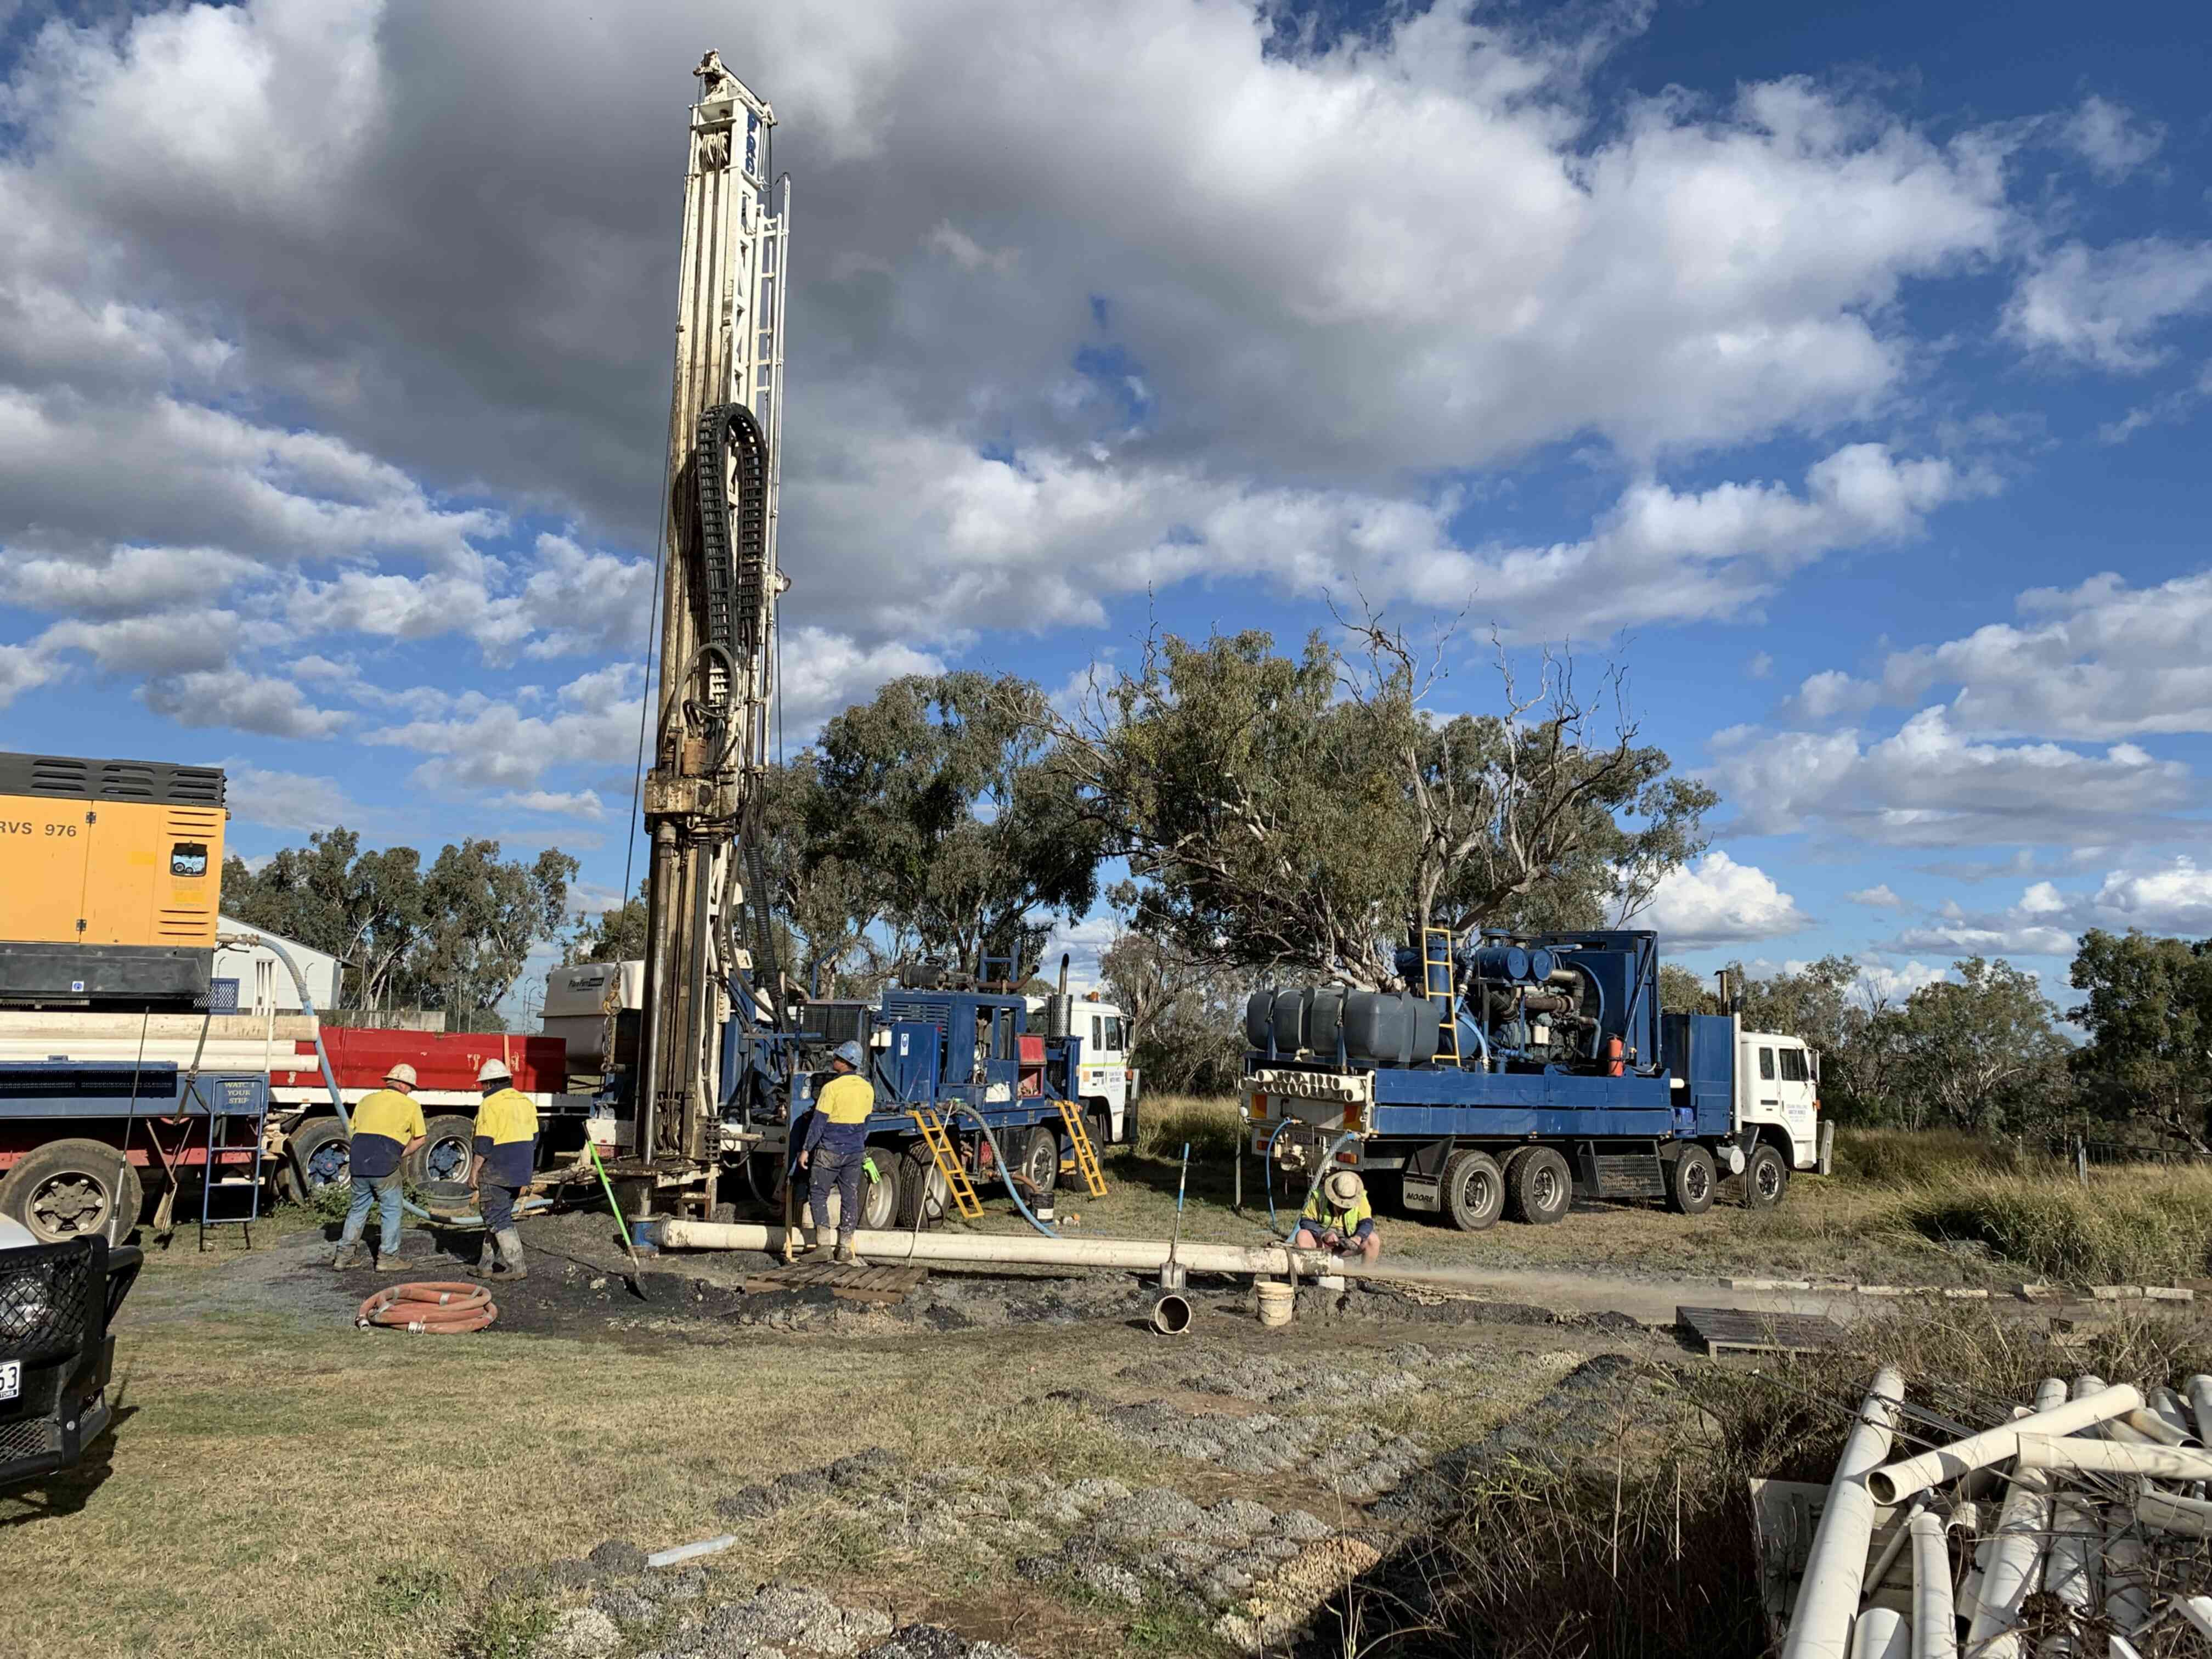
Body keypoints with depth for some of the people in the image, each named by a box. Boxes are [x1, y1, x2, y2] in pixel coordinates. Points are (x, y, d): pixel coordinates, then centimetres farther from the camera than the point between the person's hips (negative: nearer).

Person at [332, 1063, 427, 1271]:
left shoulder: (367, 1100, 19)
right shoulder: (411, 1105, 6)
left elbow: (354, 1129, 22)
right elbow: (420, 1139, 10)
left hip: (358, 1161, 5)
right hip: (384, 1164, -5)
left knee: (359, 1207, 19)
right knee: (391, 1209, 8)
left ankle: (345, 1255, 20)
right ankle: (387, 1257, 9)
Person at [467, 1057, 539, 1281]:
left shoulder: (491, 1104, -14)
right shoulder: (525, 1101, 11)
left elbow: (484, 1144, -17)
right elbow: (533, 1138, 15)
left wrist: (474, 1172, -9)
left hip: (497, 1172, -8)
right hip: (520, 1171, 8)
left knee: (498, 1219, -3)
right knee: (499, 1215, 17)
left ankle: (516, 1266, -6)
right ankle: (487, 1264, 21)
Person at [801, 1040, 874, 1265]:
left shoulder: (832, 1088, -14)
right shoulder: (868, 1088, 5)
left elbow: (819, 1122, -13)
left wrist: (806, 1150, -7)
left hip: (830, 1151, -5)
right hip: (855, 1152, 5)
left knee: (818, 1194, 6)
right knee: (850, 1198, 9)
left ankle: (822, 1242, -3)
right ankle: (845, 1249, 11)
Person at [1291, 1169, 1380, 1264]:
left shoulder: (1360, 1198, -12)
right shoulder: (1319, 1196, -15)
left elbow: (1367, 1222, -16)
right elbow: (1305, 1221, -15)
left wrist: (1357, 1238, -37)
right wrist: (1324, 1235, -30)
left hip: (1348, 1242, 1)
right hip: (1322, 1242, -1)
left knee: (1373, 1240, -26)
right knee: (1302, 1236, -30)